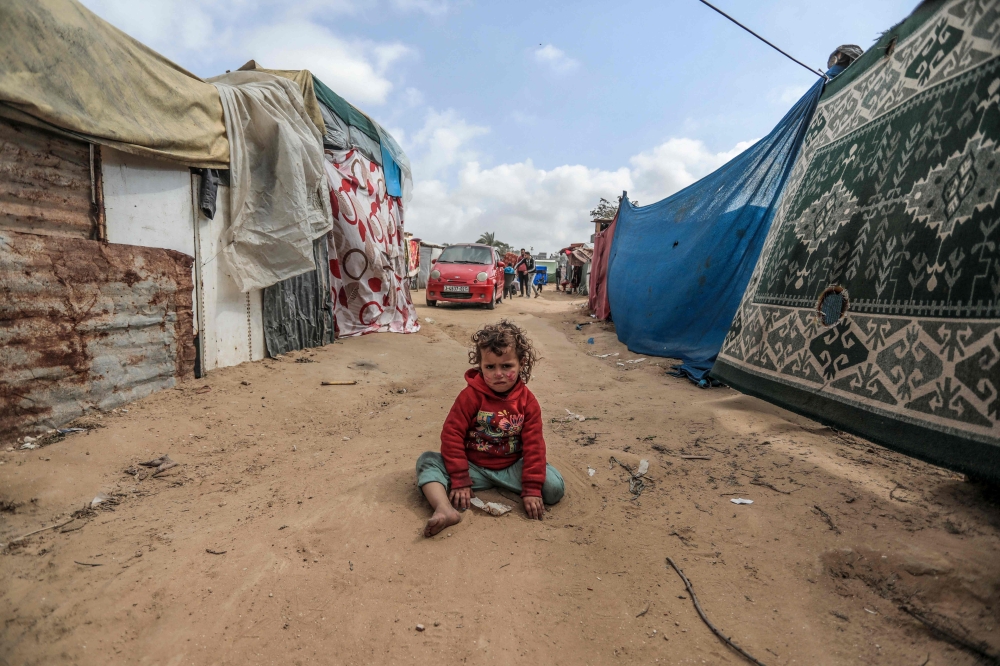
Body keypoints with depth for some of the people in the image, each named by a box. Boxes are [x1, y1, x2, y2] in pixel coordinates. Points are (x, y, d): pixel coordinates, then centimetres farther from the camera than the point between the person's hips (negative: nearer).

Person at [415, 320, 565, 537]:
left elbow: (533, 445, -9)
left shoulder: (527, 401, -9)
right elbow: (452, 434, -13)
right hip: (473, 467, 0)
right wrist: (460, 481, -16)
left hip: (511, 468, 1)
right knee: (427, 460, -22)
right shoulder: (471, 396, -14)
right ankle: (445, 509, -42)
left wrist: (532, 488, -14)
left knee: (554, 487, -21)